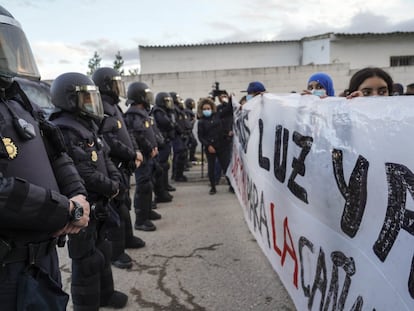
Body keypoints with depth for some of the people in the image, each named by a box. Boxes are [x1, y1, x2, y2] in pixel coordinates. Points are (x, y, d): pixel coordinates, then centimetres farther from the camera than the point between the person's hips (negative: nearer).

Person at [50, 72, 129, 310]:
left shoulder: (89, 125, 9)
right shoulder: (63, 132, -22)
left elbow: (105, 158, 14)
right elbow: (83, 173, -27)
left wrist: (115, 180, -4)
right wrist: (111, 188, -15)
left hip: (99, 204, 10)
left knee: (102, 250, 22)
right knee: (87, 259, 3)